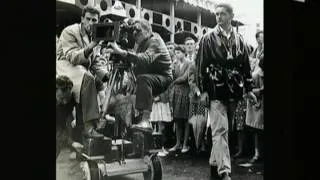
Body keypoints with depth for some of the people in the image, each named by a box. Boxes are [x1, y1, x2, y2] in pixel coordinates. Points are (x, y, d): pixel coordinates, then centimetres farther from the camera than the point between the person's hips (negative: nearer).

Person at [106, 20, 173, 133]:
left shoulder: (155, 41, -17)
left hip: (163, 78, -9)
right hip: (150, 78, 9)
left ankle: (146, 121, -45)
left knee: (143, 78, -36)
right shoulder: (141, 44, 13)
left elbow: (146, 59, -37)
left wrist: (122, 52, -47)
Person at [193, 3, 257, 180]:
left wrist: (248, 89, 9)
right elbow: (201, 65, -2)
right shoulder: (208, 39, 0)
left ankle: (215, 163, 26)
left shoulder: (239, 39, 10)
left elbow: (245, 64, 13)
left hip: (234, 91, 4)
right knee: (220, 130, -10)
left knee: (224, 129, 12)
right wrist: (203, 90, -8)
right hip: (216, 90, -4)